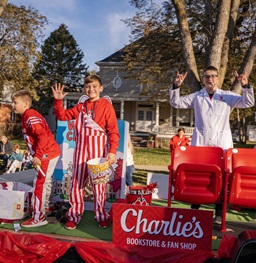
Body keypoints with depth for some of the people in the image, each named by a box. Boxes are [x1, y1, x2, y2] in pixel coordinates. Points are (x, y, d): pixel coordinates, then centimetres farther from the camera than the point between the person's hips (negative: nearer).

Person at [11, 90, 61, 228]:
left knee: (40, 184, -5)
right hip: (49, 153, 11)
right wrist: (36, 154, 13)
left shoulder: (30, 117, -18)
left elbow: (43, 136, -27)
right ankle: (44, 209, 37)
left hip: (47, 154, -11)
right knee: (45, 182, 21)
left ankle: (38, 218, 3)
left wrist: (37, 155, -25)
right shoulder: (26, 117, 14)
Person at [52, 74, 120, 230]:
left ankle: (101, 216, 20)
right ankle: (74, 215, 20)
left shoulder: (106, 105, -3)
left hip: (98, 149, -4)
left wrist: (112, 151, -15)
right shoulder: (81, 106, 11)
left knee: (99, 183, 5)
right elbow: (63, 115, 15)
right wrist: (58, 100, 0)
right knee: (77, 181, 7)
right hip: (81, 148, 4)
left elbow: (113, 131, -7)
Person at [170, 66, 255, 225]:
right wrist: (176, 86, -5)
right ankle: (195, 209, 17)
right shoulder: (196, 97, 11)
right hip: (199, 144, 1)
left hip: (222, 144, -1)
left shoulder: (228, 96, 8)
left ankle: (219, 213, 12)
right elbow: (176, 103, 10)